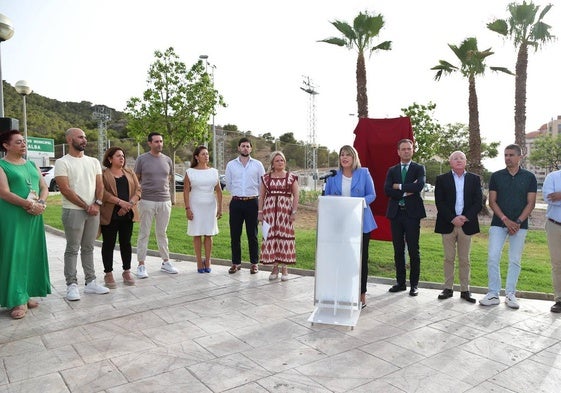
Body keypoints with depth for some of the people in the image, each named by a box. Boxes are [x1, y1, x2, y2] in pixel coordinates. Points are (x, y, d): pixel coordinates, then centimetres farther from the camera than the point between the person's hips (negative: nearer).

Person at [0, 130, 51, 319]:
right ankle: (17, 300, 3)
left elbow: (44, 187, 12)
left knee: (32, 253, 8)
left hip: (34, 217, 6)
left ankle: (27, 294, 19)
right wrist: (29, 204, -19)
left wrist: (41, 203, -7)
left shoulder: (32, 165, 15)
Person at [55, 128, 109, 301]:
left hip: (93, 211, 5)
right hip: (73, 211, -5)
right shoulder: (62, 162, -5)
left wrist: (97, 204, -9)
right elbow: (65, 189, -12)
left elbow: (100, 185, 8)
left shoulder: (93, 162, 12)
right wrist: (86, 206, -12)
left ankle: (90, 282, 17)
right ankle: (72, 285, 8)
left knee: (88, 248, 11)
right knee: (72, 249, 1)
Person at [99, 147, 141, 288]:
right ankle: (108, 274, 13)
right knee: (109, 244, 4)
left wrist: (130, 204, -10)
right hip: (109, 215, -4)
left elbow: (138, 190, 6)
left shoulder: (129, 173, 14)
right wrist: (120, 202, -21)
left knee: (126, 243, 10)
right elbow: (103, 193, -13)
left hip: (127, 214, 4)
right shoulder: (103, 174, -1)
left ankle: (127, 272, 20)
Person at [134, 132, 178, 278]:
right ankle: (141, 265, 10)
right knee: (144, 233, 3)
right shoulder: (142, 159, -1)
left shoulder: (167, 160, 9)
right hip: (147, 201, -3)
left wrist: (164, 190, 9)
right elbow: (136, 180, 3)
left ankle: (166, 262, 21)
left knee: (162, 233, 12)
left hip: (165, 201, 3)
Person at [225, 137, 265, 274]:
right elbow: (228, 185, 15)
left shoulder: (257, 164, 4)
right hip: (236, 203, 1)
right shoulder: (231, 165, 7)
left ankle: (254, 263, 13)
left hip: (252, 202, -1)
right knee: (234, 235, 4)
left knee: (252, 235, 4)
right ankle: (236, 263, 16)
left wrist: (252, 195, 9)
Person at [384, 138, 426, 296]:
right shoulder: (392, 170, 12)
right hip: (395, 213, 3)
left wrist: (399, 186, -9)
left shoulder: (419, 168, 4)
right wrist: (406, 192, -12)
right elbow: (387, 190, -2)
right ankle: (400, 282, 19)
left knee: (413, 250, 1)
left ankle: (414, 284, 11)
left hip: (412, 213, -3)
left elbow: (419, 186, -15)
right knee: (398, 250, 9)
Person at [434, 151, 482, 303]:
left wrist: (465, 217, -12)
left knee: (464, 259, 7)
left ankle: (465, 290, 14)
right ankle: (448, 288, 13)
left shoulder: (474, 179, 9)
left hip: (466, 224, 1)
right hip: (448, 224, -1)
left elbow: (478, 202, 2)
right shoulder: (442, 179, 5)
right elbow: (439, 202, -3)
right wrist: (452, 219, -13)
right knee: (448, 258, 5)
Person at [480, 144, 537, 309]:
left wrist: (518, 222, -11)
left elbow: (531, 203, 0)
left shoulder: (529, 177, 3)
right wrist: (505, 219, -11)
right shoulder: (496, 176, 3)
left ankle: (510, 294, 16)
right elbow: (492, 202, 0)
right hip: (498, 224, 0)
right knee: (492, 258, -5)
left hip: (519, 225, 0)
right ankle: (493, 294, 4)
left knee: (515, 261, 5)